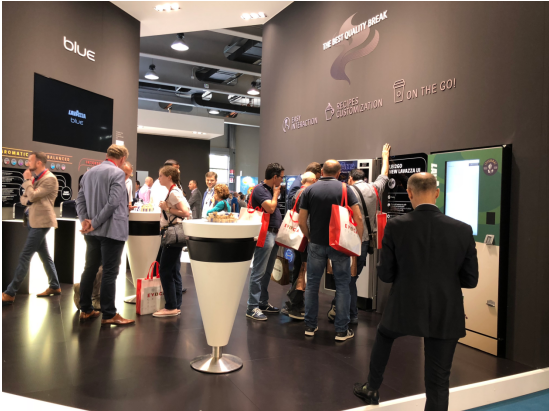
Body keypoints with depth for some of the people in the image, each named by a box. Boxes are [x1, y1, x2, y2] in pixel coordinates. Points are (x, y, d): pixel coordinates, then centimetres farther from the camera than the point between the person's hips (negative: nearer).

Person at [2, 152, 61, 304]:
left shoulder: (50, 179, -13)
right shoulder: (35, 178, 16)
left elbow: (33, 196, -21)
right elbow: (24, 198, 17)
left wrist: (27, 179, -9)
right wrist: (27, 201, -5)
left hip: (41, 221, -10)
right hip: (33, 220, 10)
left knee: (24, 256, -9)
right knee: (44, 255, 13)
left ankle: (10, 293, -6)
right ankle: (55, 286, 21)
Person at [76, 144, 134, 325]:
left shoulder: (89, 173, 13)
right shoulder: (118, 173, -12)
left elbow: (80, 200, 9)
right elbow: (113, 202, -20)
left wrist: (85, 220, -2)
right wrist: (95, 223, -14)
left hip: (93, 232, 8)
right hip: (111, 230, -8)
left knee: (90, 269, 14)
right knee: (109, 273, -3)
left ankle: (86, 310, 22)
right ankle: (109, 315, 3)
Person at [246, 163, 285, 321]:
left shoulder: (270, 189, 17)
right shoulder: (260, 189, -10)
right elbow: (270, 208, -21)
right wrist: (276, 194, -7)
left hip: (274, 233, 9)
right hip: (264, 234, -9)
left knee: (267, 272, 14)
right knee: (259, 272, -7)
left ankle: (263, 303, 23)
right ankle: (252, 307, -2)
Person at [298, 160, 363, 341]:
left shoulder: (309, 190, 0)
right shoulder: (345, 189, -3)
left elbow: (301, 221, -2)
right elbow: (358, 218, -8)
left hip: (316, 243, 1)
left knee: (312, 284, 12)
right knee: (342, 285, 8)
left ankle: (310, 326, 20)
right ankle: (342, 330, 11)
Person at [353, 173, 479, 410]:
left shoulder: (395, 226, -12)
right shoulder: (463, 230, -7)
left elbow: (385, 274, -6)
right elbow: (471, 280, -1)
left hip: (405, 309, 0)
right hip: (446, 315, 1)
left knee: (383, 336, 32)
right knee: (438, 380, 12)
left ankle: (372, 389, 47)